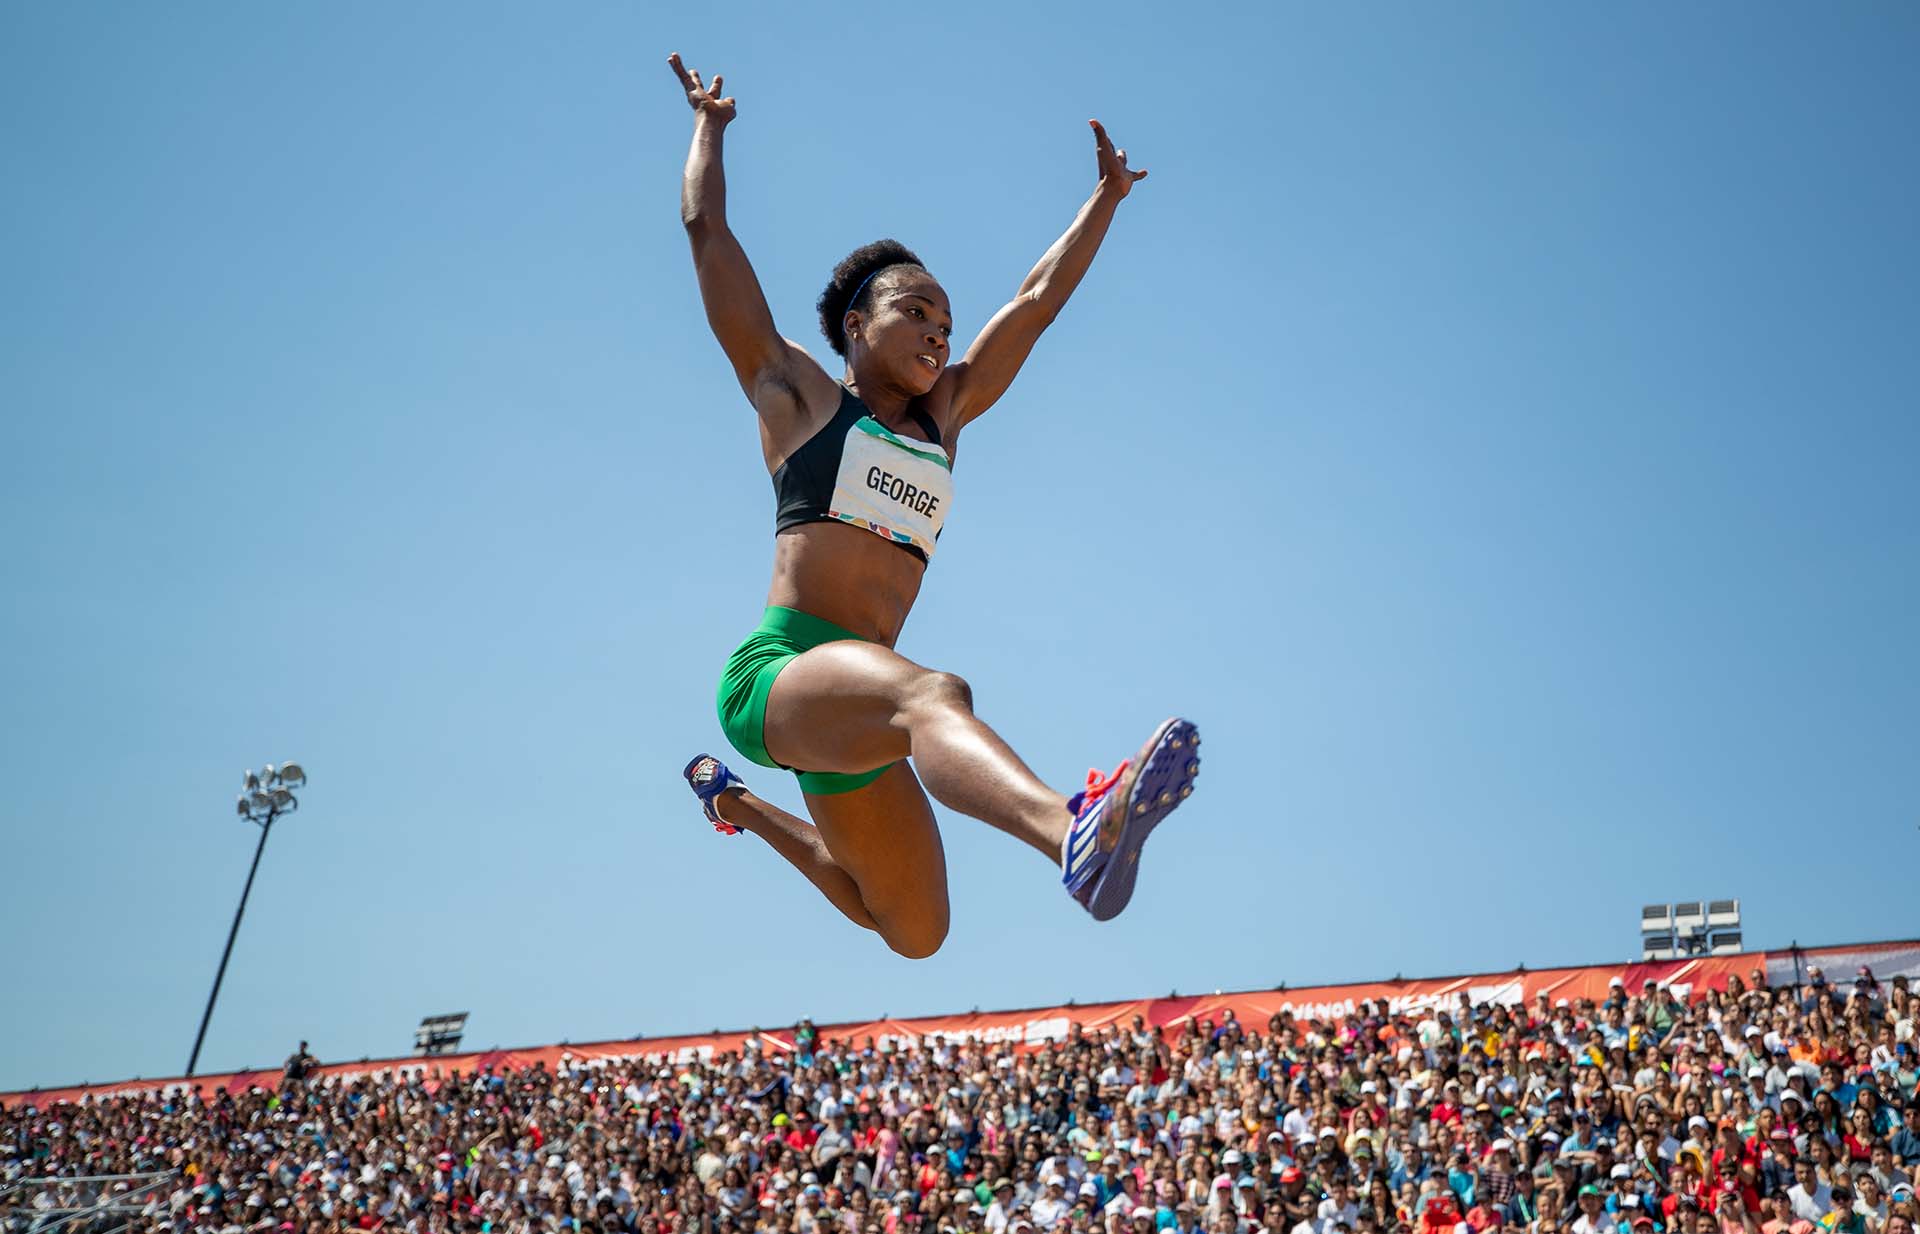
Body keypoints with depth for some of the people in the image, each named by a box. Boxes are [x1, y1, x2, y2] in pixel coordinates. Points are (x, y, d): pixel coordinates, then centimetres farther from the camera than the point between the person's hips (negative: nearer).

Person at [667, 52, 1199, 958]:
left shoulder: (942, 417, 21)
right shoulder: (795, 395, 10)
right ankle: (1075, 831, -68)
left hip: (854, 701, 7)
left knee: (916, 931, 13)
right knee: (933, 692, -38)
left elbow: (1039, 299, 26)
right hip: (775, 673, -6)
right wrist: (710, 125, 27)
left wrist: (1107, 195, 31)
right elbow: (705, 228, 14)